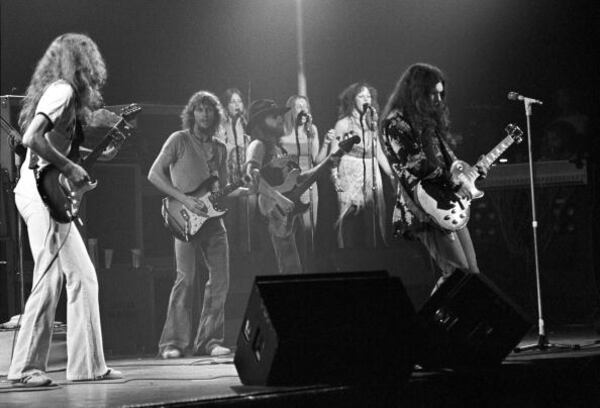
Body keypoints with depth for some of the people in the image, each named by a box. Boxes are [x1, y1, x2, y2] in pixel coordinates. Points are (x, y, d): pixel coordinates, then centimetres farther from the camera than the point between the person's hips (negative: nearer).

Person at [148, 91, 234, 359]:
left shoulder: (219, 148, 17)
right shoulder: (179, 140, 0)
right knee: (186, 279, -11)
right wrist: (185, 199, -14)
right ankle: (173, 343, -5)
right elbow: (154, 174, -6)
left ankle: (209, 340, 9)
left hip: (212, 218, 6)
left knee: (220, 279, 1)